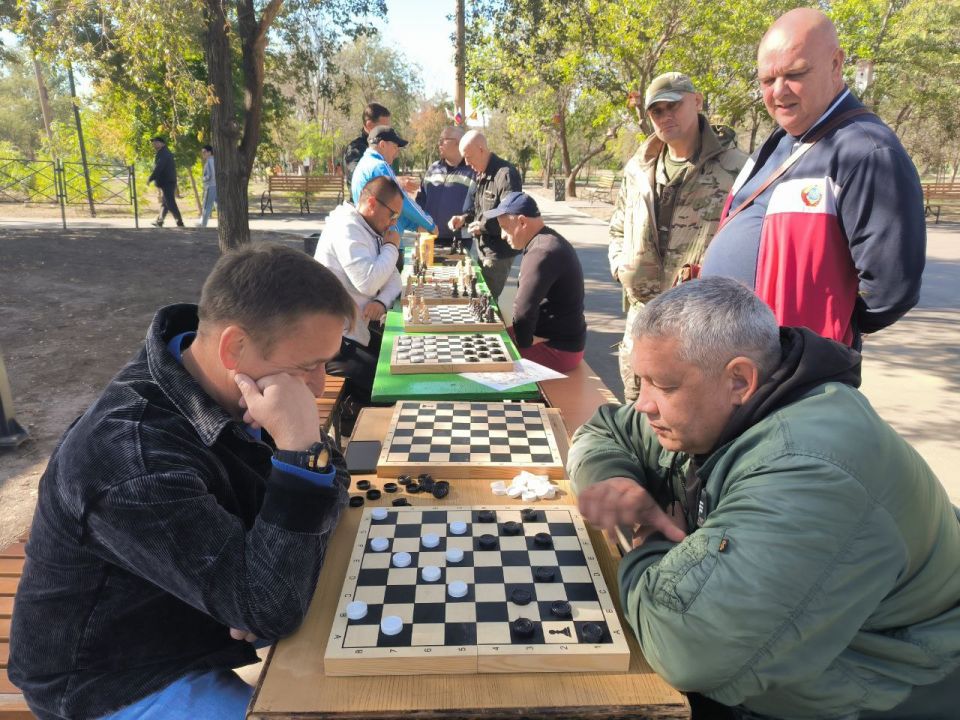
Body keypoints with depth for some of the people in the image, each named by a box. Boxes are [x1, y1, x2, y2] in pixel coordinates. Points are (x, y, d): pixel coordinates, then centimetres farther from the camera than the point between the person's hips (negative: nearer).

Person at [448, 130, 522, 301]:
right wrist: (465, 218, 5)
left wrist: (482, 226, -18)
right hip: (484, 249, 9)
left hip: (499, 253, -9)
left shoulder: (505, 174, -19)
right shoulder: (481, 174, 11)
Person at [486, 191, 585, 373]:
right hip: (557, 337, 10)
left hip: (558, 349, -10)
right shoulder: (546, 241, 10)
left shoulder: (542, 253, -25)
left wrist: (523, 345, -16)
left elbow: (523, 310, -31)